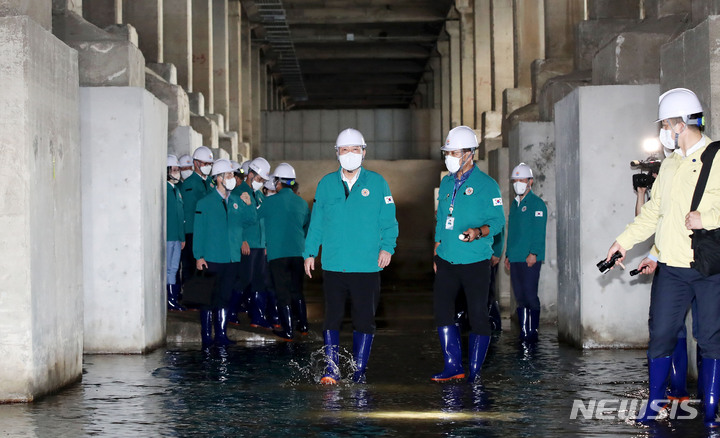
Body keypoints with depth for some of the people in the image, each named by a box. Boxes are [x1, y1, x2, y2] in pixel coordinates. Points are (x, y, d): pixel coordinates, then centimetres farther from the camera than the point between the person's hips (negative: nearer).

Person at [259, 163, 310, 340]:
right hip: (298, 252, 4)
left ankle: (288, 330, 2)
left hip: (277, 253, -4)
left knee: (283, 292, 1)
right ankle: (303, 325, 24)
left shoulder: (270, 201, -8)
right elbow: (307, 226, 18)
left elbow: (256, 217, 4)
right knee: (297, 290, 18)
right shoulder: (302, 203, 6)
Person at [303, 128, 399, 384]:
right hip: (333, 265, 1)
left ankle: (359, 370, 13)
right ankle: (331, 369, 6)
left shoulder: (377, 183, 5)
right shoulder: (326, 184, 9)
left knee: (364, 320, 3)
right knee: (332, 317, 1)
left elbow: (389, 221, 5)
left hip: (367, 266, -1)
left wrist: (387, 247, -8)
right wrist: (310, 253, 8)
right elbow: (316, 222, 13)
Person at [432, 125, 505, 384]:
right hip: (447, 261, 6)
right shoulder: (446, 183, 12)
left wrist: (478, 232, -26)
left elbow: (498, 221, -8)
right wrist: (437, 251, 18)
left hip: (475, 262, -6)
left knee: (478, 315, 0)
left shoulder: (486, 185, -7)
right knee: (441, 309, 1)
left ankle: (475, 370, 10)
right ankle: (453, 366, 8)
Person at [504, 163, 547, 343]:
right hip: (515, 259, 7)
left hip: (530, 259, -7)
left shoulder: (537, 203, -4)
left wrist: (533, 253, -19)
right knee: (520, 297, 8)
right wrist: (508, 255, 18)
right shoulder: (514, 204, 18)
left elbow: (539, 231, -11)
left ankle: (532, 332, -1)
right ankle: (523, 332, 12)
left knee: (530, 296, -7)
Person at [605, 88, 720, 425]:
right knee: (661, 334, 7)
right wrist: (624, 240, 19)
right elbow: (654, 212, 22)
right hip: (671, 267, 6)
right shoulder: (669, 165, 16)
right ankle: (655, 402, 21)